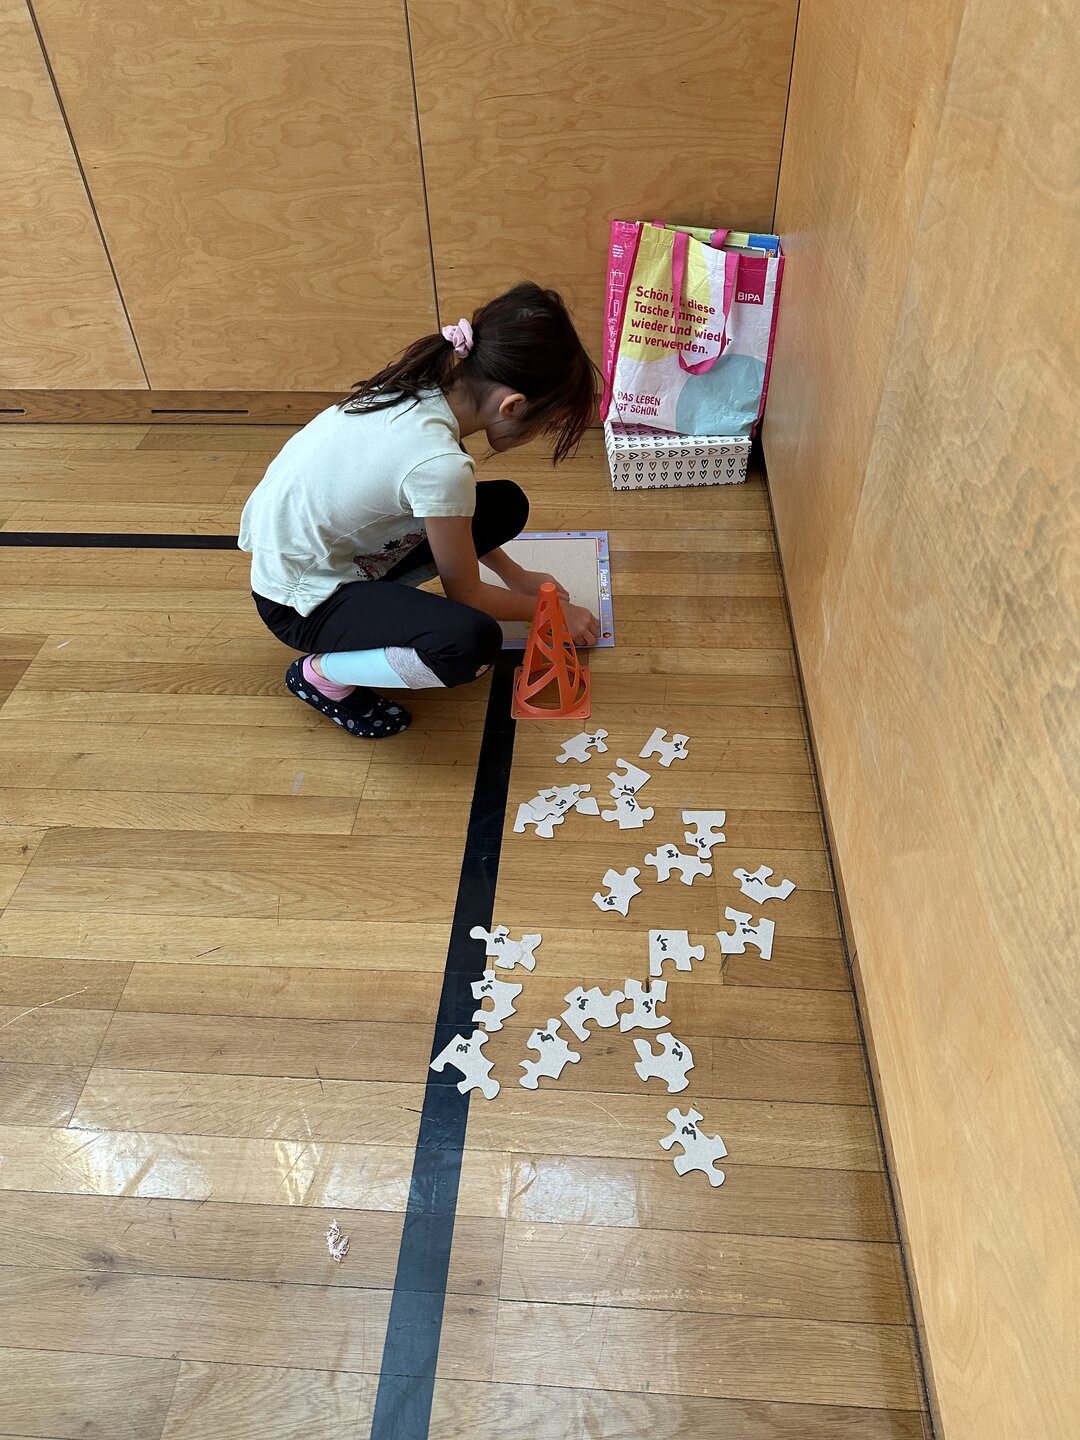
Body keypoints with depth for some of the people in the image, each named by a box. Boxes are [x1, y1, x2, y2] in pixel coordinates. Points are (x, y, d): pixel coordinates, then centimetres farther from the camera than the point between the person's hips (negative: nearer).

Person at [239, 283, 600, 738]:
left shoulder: (423, 388, -9)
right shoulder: (439, 464, -32)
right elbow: (464, 594, -14)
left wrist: (515, 575, 16)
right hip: (301, 602, -8)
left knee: (504, 504, 3)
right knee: (472, 644, -32)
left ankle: (371, 600, 9)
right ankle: (322, 672, -8)